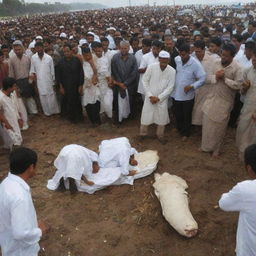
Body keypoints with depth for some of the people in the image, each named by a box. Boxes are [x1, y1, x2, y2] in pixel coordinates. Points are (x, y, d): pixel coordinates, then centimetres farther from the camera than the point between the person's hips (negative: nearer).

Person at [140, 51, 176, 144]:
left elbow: (170, 87, -9)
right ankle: (143, 134, 29)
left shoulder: (172, 71, -11)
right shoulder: (151, 67, -12)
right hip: (150, 97, 0)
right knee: (146, 115, 6)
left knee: (162, 118, 8)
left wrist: (158, 98, -13)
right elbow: (145, 81, -5)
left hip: (162, 98, 1)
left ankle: (160, 135, 31)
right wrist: (150, 95, -10)